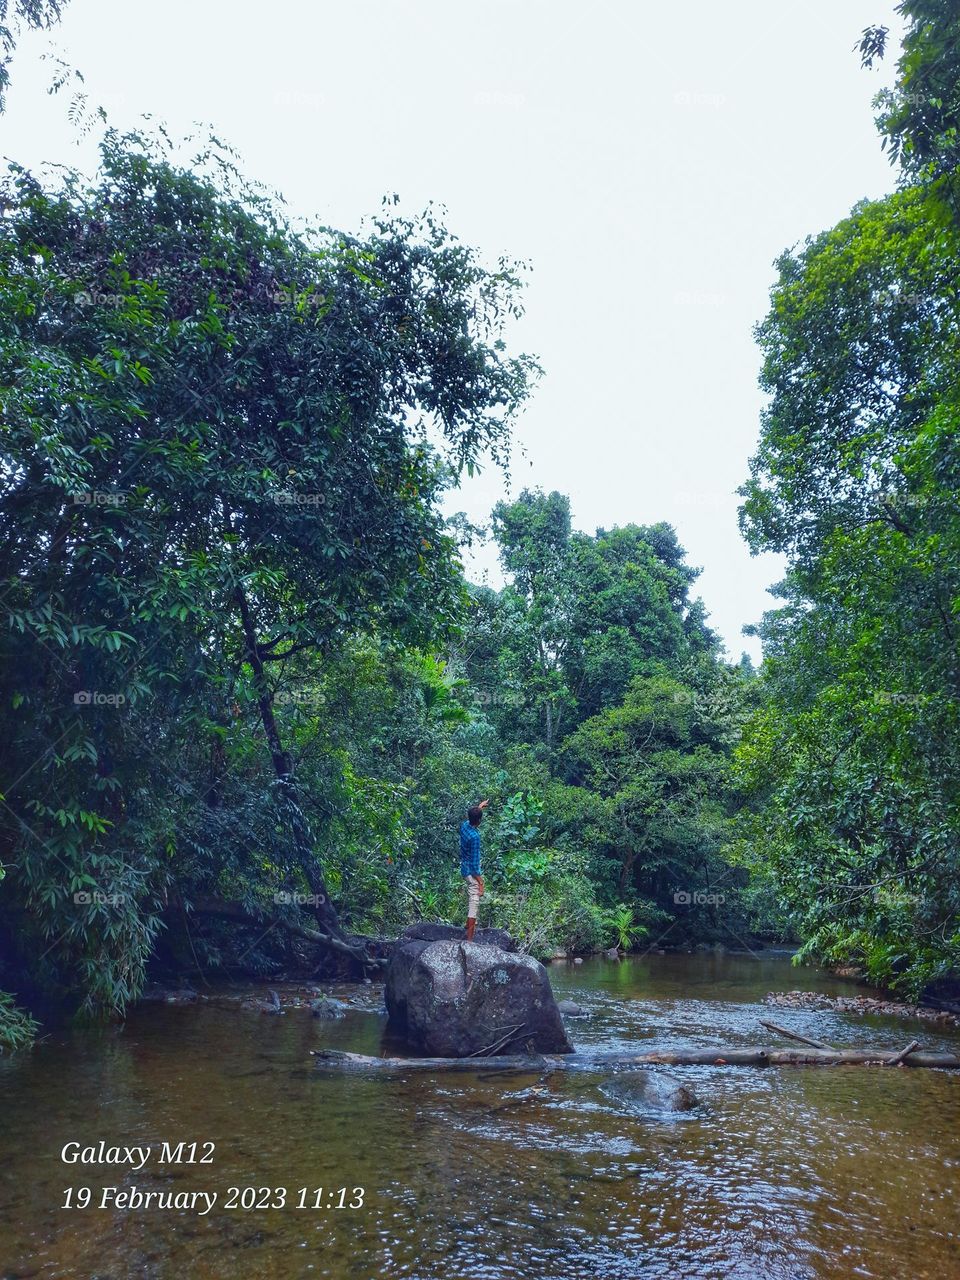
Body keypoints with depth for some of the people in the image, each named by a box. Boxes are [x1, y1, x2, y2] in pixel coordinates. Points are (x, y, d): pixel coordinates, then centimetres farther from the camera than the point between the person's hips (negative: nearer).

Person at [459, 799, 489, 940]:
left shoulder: (464, 825, -6)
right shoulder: (475, 836, -29)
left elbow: (469, 818, 24)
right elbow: (474, 863, -25)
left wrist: (478, 808, 35)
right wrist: (481, 883, -19)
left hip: (464, 869, 9)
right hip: (471, 872, -9)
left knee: (471, 899, 30)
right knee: (474, 904, -2)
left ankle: (470, 922, 50)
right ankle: (469, 939, 1)